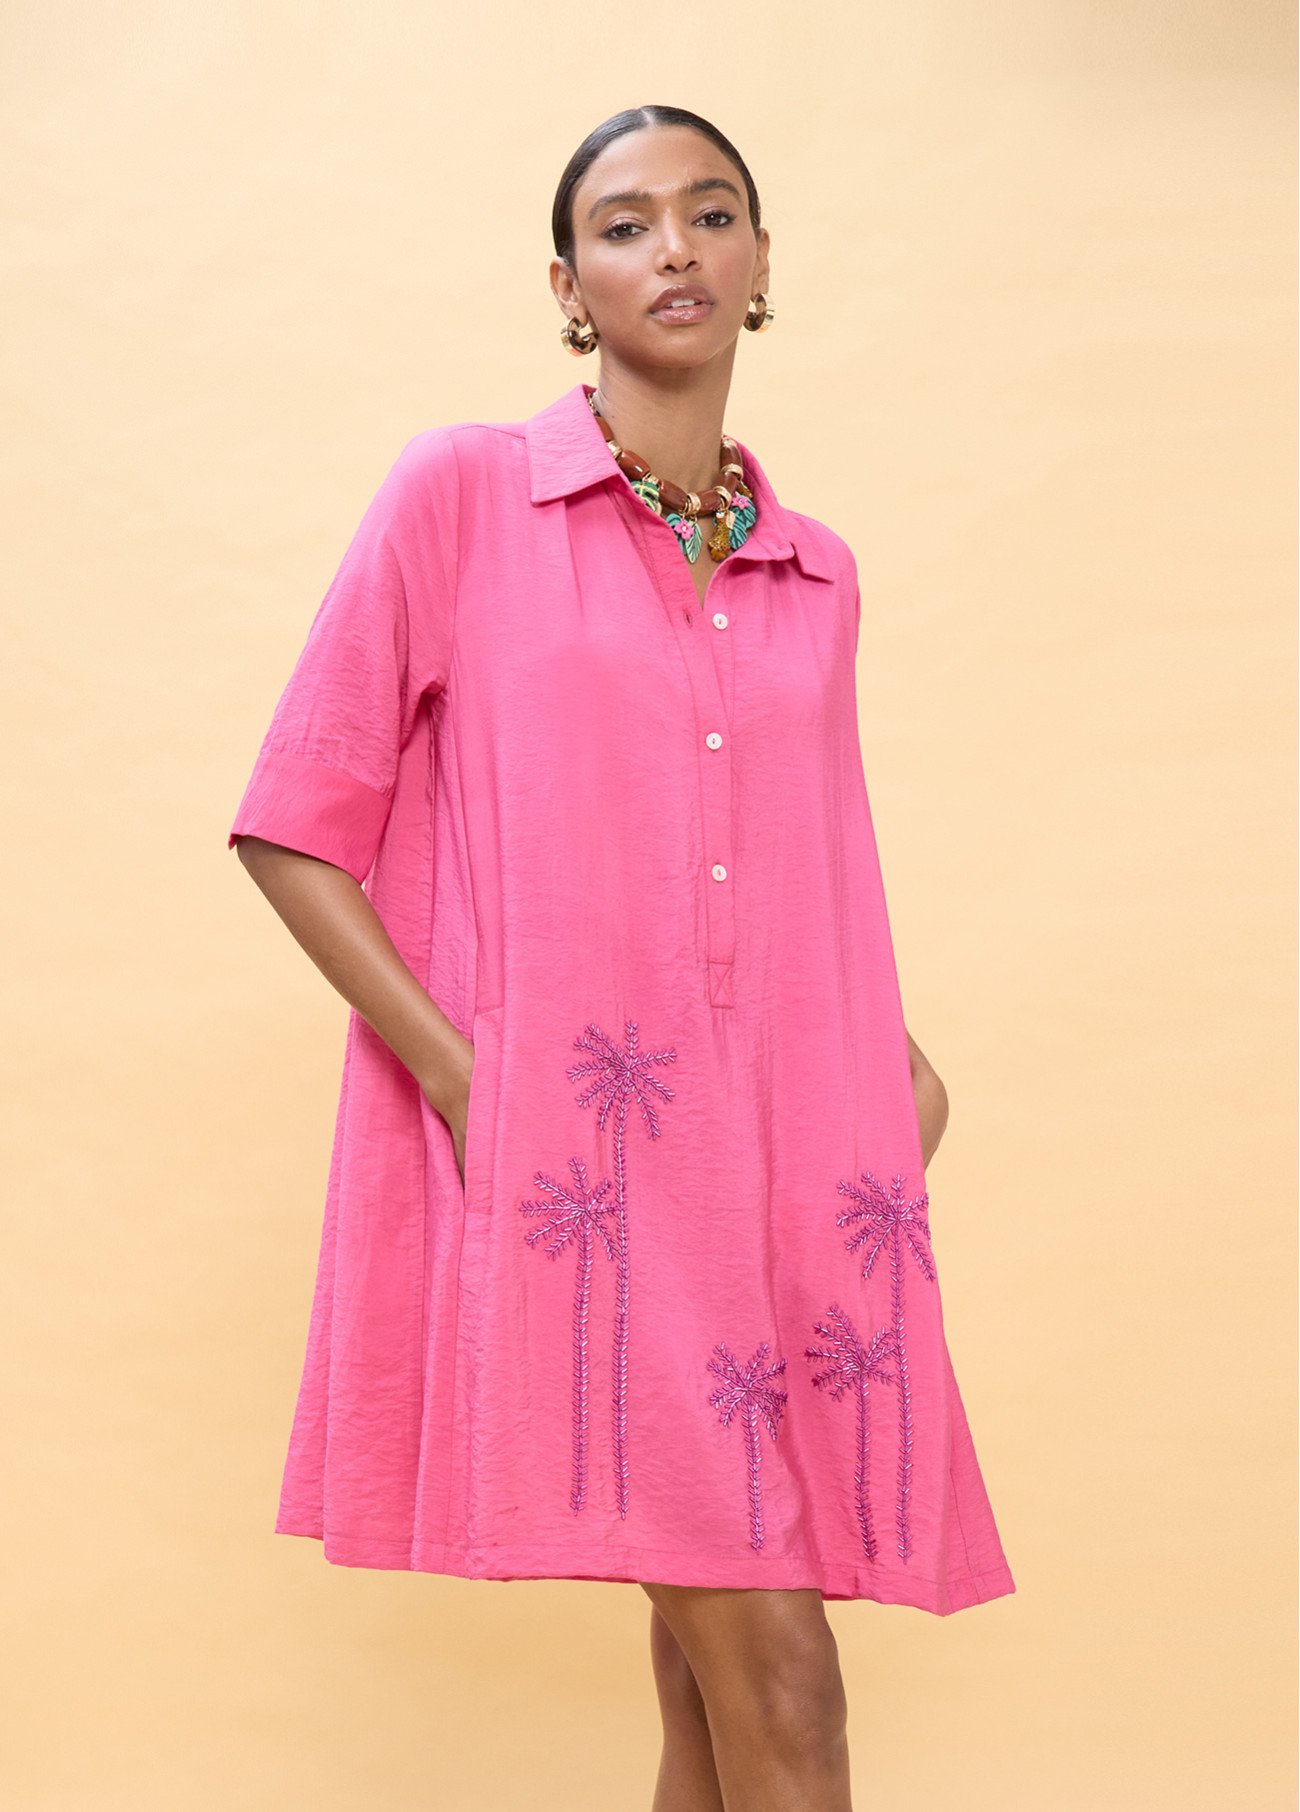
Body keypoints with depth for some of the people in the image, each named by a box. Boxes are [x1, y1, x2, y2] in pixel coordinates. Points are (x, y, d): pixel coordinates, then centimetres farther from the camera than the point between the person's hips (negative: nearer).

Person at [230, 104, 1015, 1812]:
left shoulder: (818, 574, 15)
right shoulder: (459, 495, 1)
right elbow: (295, 834, -1)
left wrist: (899, 1064, 6)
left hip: (788, 1162, 5)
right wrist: (458, 1072, -11)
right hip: (578, 1160, -5)